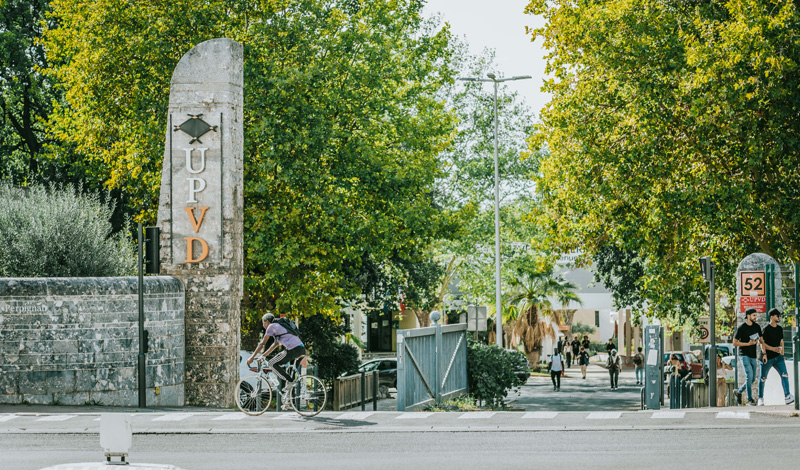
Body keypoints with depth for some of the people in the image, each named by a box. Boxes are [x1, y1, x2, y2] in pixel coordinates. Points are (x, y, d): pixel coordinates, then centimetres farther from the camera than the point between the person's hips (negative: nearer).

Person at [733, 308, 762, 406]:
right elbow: (734, 343, -6)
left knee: (752, 379, 6)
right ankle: (749, 399, -9)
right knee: (749, 376, -16)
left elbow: (761, 340, 17)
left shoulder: (757, 327, 9)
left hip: (753, 356, 6)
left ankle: (739, 392, 27)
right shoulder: (741, 328, -8)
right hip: (744, 355, -6)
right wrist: (748, 344, -14)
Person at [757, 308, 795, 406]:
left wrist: (782, 354, 14)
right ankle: (760, 398, 16)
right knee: (763, 378, 3)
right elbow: (762, 343, -12)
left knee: (784, 375, -12)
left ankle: (787, 397, -16)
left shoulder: (780, 328, 12)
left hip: (778, 357, 5)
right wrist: (772, 349, -21)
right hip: (767, 357, -5)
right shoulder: (766, 329, -9)